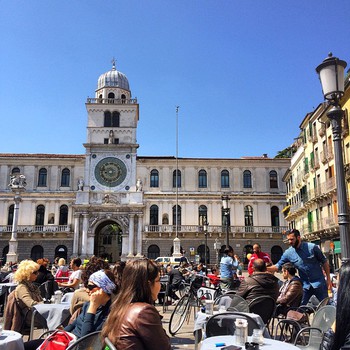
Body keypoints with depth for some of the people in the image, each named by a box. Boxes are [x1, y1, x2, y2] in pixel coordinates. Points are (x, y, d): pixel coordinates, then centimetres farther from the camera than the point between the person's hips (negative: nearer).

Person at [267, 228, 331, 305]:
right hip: (305, 285, 2)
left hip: (319, 283, -2)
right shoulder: (288, 253, -5)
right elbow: (278, 266, -2)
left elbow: (324, 262, -2)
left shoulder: (312, 247, -12)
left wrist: (328, 279, -3)